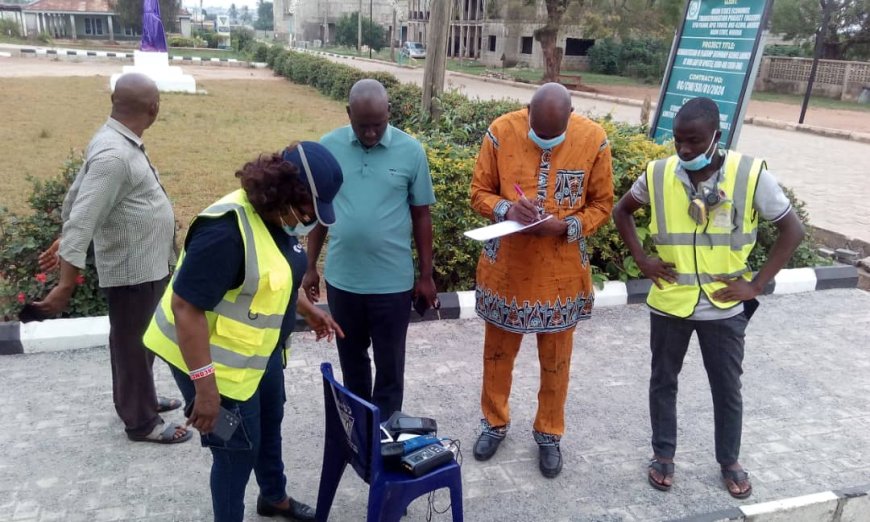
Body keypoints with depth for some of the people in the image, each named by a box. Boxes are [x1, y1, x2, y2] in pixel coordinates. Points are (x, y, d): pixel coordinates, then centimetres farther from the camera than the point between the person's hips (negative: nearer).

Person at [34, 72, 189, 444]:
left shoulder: (119, 141, 5)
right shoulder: (114, 155, -26)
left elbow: (77, 196, 13)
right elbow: (83, 219, -28)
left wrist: (64, 242, 20)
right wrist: (65, 286, -27)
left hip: (146, 265, 9)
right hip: (133, 270, -9)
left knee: (138, 341, 24)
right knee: (133, 344, 6)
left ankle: (138, 398, 42)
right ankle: (141, 421, 22)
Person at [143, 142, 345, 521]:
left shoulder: (277, 217, -3)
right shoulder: (227, 230, -32)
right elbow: (185, 307, -32)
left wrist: (309, 311, 17)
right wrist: (205, 385, -30)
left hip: (261, 352, 10)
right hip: (219, 362, -10)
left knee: (270, 425, 27)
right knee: (238, 449, 7)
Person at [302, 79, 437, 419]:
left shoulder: (410, 151, -8)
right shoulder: (328, 146, -3)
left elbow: (421, 216, -1)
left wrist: (426, 275, 1)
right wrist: (310, 266, 7)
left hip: (393, 281, -2)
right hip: (341, 278, 2)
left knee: (389, 365, 10)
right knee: (351, 359, 19)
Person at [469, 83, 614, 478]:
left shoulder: (594, 139, -9)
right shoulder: (501, 132, -9)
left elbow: (602, 204, -1)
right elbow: (479, 192, -1)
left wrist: (567, 226, -19)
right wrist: (506, 209, -23)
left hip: (562, 270, 0)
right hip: (506, 265, 0)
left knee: (556, 358, 13)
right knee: (498, 350, 15)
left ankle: (549, 434, 34)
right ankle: (495, 422, 38)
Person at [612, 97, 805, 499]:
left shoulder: (751, 175, -14)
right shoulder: (658, 174, -9)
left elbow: (792, 229, -5)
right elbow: (621, 212, 8)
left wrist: (756, 284, -10)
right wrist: (642, 259, -2)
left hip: (724, 308, -1)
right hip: (668, 304, 1)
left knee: (727, 389, 15)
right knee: (663, 381, 16)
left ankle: (729, 462, 37)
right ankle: (663, 454, 36)